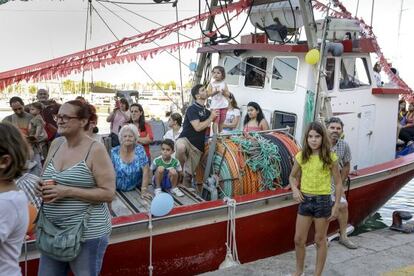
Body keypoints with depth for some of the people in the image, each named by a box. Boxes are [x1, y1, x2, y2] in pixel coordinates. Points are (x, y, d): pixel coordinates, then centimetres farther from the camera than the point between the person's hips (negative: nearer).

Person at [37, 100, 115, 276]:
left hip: (87, 233, -6)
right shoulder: (56, 144, 5)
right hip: (51, 230, 6)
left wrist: (67, 191, -22)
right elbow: (44, 177, 18)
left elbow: (109, 193, -17)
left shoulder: (96, 150, -14)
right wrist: (42, 188, -6)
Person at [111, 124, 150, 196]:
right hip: (118, 191, -1)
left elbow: (145, 171, -8)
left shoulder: (139, 150, -6)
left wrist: (144, 190, -14)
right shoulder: (114, 152, -3)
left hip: (136, 190, 1)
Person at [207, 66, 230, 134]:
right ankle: (215, 134, -6)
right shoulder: (211, 83, 1)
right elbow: (208, 94, -5)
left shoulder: (224, 83, 6)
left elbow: (228, 94, 3)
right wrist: (215, 92, -20)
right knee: (215, 121, -8)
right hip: (215, 105, -2)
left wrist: (224, 92, -16)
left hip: (223, 105, 2)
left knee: (221, 122, 9)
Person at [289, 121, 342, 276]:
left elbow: (338, 183, -4)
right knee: (299, 240, 11)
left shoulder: (330, 157, -9)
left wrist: (336, 206, -6)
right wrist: (294, 189, -6)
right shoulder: (301, 156, 0)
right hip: (305, 200, 4)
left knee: (320, 241, 10)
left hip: (323, 201, -3)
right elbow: (292, 176, 14)